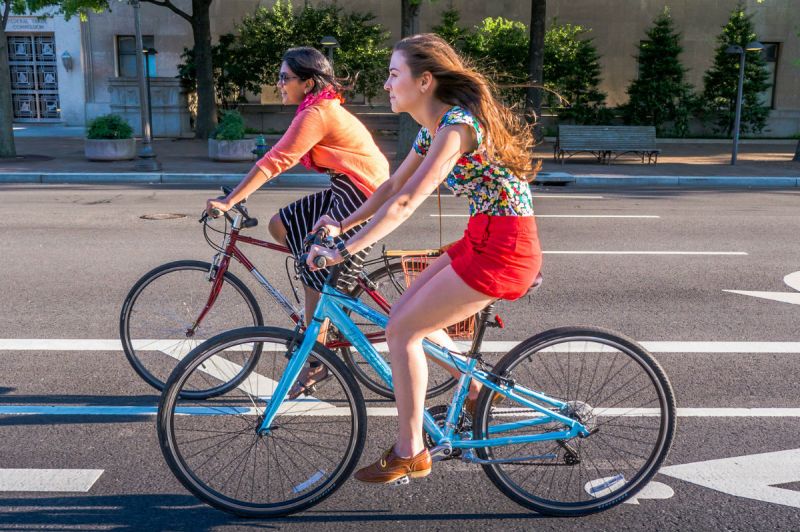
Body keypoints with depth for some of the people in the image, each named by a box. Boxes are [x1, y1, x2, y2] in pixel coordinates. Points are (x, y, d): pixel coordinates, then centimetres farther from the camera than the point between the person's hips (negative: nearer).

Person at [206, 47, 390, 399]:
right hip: (346, 192, 10)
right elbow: (281, 159, 16)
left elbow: (274, 162, -25)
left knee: (317, 283, -3)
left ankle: (315, 363, 11)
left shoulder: (316, 114, -19)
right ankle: (343, 283, 14)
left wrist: (228, 202, -25)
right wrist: (238, 193, 14)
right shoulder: (324, 107, 12)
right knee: (279, 225, 9)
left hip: (360, 199, -10)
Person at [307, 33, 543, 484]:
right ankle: (475, 391, 27)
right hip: (482, 240, 9)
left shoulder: (457, 124, -19)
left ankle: (410, 453, 7)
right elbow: (394, 187, 17)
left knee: (402, 329, -6)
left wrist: (344, 250, -24)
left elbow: (406, 203, -26)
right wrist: (342, 225, 9)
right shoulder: (433, 126, 10)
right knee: (409, 318, 10)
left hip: (503, 248, -9)